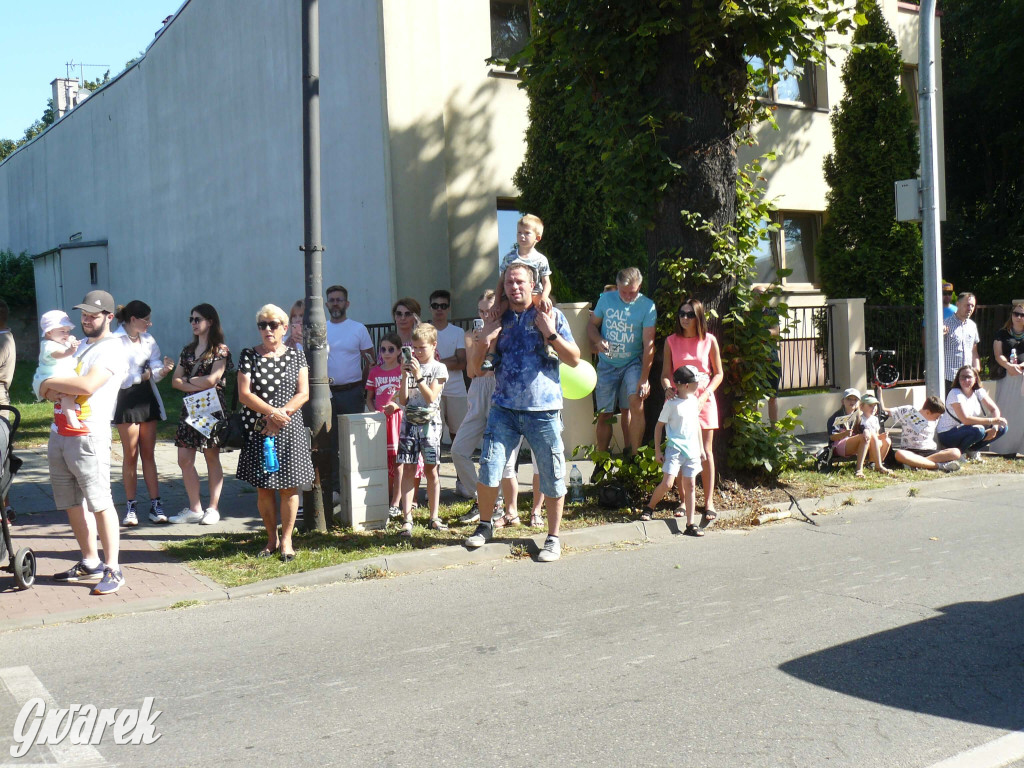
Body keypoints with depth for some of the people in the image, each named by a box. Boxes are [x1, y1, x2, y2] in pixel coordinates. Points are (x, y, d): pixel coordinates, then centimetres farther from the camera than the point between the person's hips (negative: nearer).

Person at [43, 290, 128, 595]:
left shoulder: (112, 349, -6)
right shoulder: (79, 346, 21)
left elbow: (87, 386, -20)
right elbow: (56, 382, 21)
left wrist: (51, 383, -7)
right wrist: (52, 391, -3)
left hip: (88, 437, -8)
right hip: (59, 434, 9)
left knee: (100, 503, -7)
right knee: (73, 504, 11)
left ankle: (113, 570, -2)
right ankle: (90, 563, 21)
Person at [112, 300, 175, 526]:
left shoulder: (148, 340, 9)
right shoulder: (115, 341, -10)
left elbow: (155, 372, 2)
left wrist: (163, 369, -18)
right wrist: (144, 375, -15)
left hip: (147, 399, 5)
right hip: (126, 400, -5)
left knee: (148, 453, 7)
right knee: (130, 455, 0)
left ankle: (155, 503, 8)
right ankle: (130, 506, 8)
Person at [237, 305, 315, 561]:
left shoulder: (296, 357, 7)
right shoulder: (248, 355, 5)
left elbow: (303, 394, 0)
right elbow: (244, 394, -3)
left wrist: (283, 412, -14)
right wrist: (272, 412, -14)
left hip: (289, 430, 0)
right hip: (258, 431, 0)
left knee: (289, 487, 0)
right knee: (263, 489, 4)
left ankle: (286, 539, 12)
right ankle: (272, 539, 19)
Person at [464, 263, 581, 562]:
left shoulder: (551, 316, 4)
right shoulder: (498, 320, 11)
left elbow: (574, 359, 0)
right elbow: (473, 369, 11)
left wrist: (551, 334, -12)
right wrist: (484, 340, -7)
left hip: (544, 411, -2)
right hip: (504, 410, 2)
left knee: (552, 477, 1)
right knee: (488, 470, -4)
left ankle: (553, 538, 17)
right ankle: (484, 525, 19)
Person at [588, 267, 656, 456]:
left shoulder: (647, 306, -11)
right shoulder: (606, 299, -3)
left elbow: (648, 344, -14)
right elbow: (591, 325, 9)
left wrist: (644, 378, -19)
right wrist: (598, 340, -15)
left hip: (633, 363, -2)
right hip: (607, 364, 2)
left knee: (636, 404, -21)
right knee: (605, 415, 5)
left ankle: (633, 455, -14)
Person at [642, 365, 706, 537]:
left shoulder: (694, 401, 9)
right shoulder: (671, 404, -9)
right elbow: (659, 426, -4)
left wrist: (701, 448, 20)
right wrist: (657, 451, -6)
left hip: (692, 450, 6)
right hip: (675, 449, -5)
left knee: (689, 485, 5)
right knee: (667, 483, -15)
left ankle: (690, 525, 7)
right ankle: (650, 508, 12)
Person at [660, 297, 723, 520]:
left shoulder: (709, 340, 1)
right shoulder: (671, 341, 3)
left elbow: (718, 374, 4)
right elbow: (665, 373, 3)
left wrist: (704, 395, -10)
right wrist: (668, 388, -19)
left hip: (704, 400, -1)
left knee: (705, 452, 0)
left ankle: (709, 502, 6)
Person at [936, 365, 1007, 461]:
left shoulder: (979, 392, 0)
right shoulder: (955, 394, -20)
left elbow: (995, 409, -1)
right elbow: (965, 420, -28)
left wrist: (995, 427, -20)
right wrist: (992, 420, -28)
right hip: (946, 435, -7)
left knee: (1002, 428, -4)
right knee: (978, 430, -34)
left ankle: (972, 450, 8)